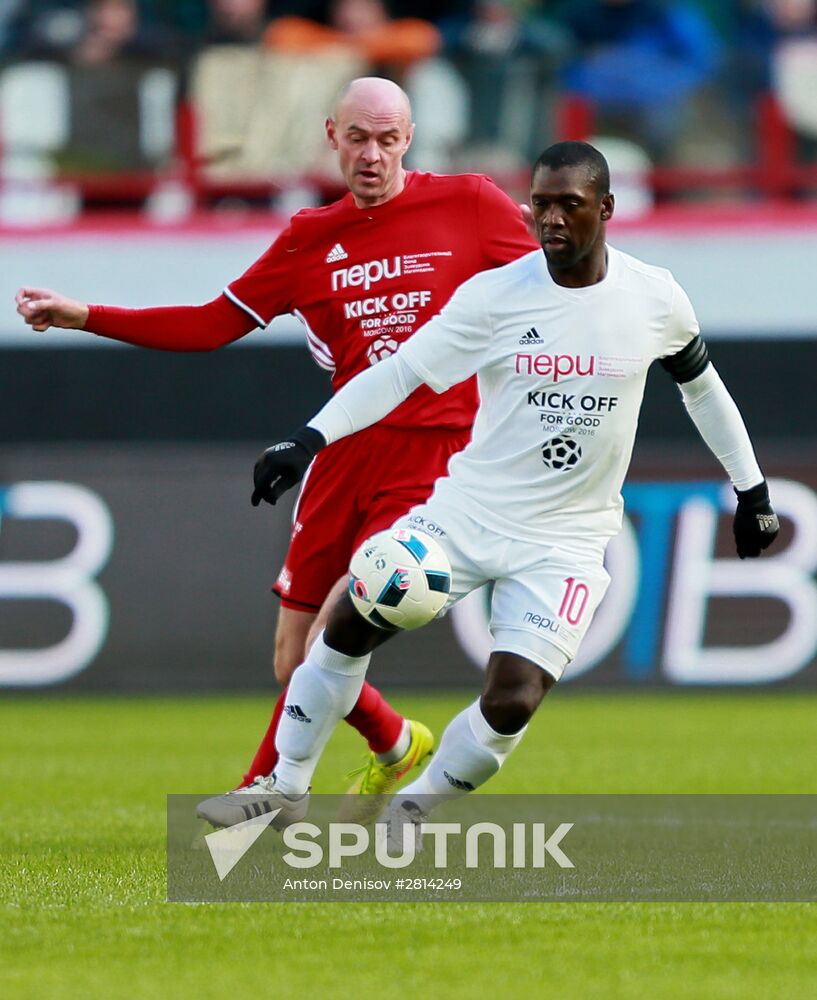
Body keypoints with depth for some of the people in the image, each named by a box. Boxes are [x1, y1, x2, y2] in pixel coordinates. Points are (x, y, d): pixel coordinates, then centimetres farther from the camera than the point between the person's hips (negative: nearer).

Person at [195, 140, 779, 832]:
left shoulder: (656, 300, -4)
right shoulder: (494, 295, -10)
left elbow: (701, 383, 14)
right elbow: (400, 371, -11)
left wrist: (751, 490, 20)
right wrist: (310, 439, -24)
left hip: (565, 541, -1)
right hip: (468, 509, 1)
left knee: (511, 704, -15)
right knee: (349, 625, -7)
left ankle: (413, 812, 12)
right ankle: (286, 790, 13)